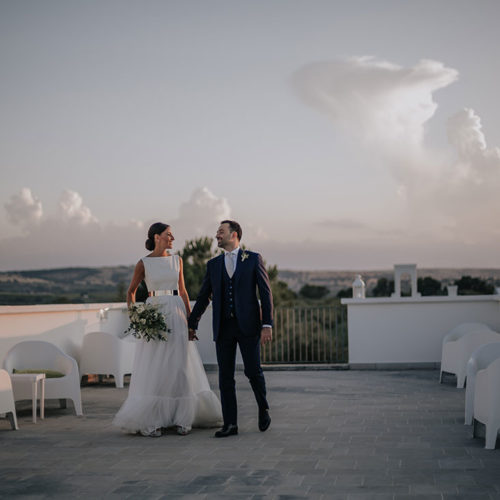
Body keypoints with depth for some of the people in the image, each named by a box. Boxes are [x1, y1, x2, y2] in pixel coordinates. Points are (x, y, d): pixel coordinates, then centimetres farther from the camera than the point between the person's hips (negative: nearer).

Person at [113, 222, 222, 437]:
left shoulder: (176, 260, 9)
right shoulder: (144, 263, 0)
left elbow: (182, 290, 13)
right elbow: (131, 291, 9)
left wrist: (190, 319, 7)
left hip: (176, 314, 3)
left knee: (180, 366, 1)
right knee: (153, 367, -4)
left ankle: (181, 418, 9)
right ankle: (150, 421, 3)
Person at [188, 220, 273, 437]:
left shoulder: (253, 259, 2)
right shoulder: (213, 264, 11)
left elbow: (265, 292, -1)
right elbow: (203, 297, 15)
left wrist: (267, 325, -9)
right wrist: (192, 325, 13)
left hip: (248, 325, -3)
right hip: (223, 327, 3)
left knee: (253, 371, -3)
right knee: (225, 377, 1)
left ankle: (263, 409, 24)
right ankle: (230, 424, 7)